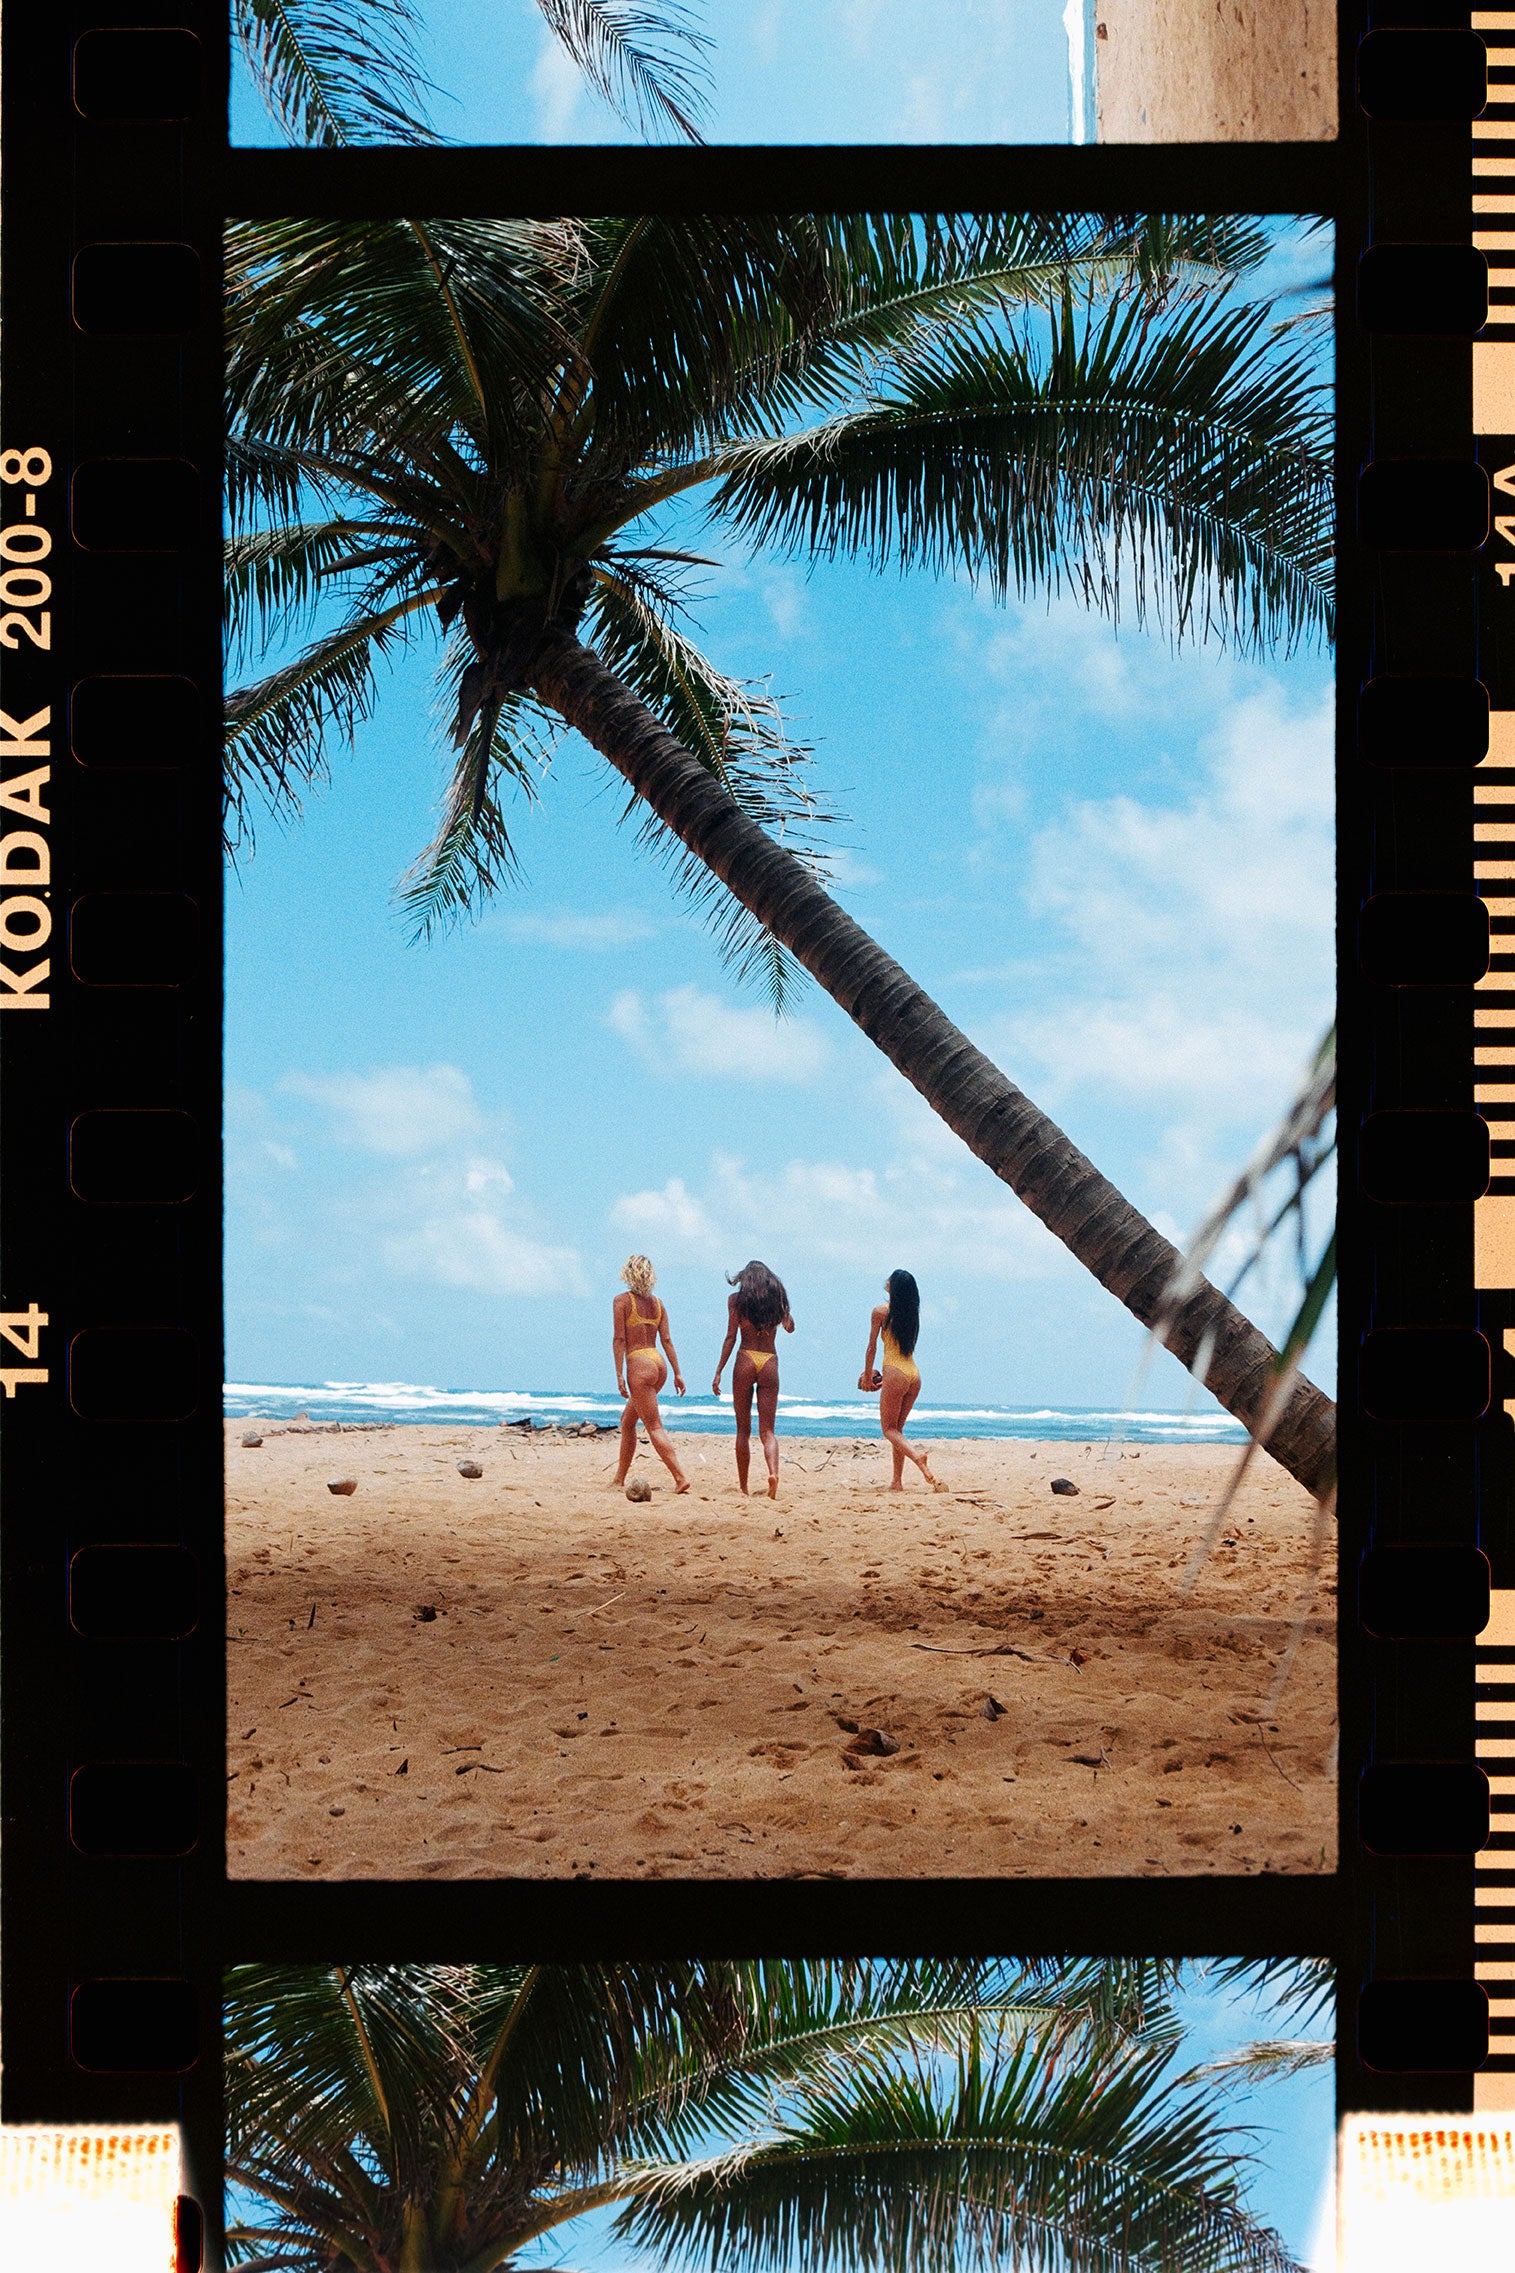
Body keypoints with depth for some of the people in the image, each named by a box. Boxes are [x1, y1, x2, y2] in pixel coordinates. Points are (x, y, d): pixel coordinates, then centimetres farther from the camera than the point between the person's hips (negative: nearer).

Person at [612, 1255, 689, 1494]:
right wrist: (677, 1373, 8)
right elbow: (667, 1340, 9)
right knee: (627, 1420, 20)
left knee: (654, 1427, -9)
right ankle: (620, 1477, 26)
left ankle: (680, 1477, -19)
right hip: (659, 1365, 7)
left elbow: (620, 1339, -9)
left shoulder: (622, 1301, -4)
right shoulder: (657, 1303, 13)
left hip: (638, 1365, -7)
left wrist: (619, 1374, -11)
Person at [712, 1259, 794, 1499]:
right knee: (767, 1429, 2)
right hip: (770, 1362, 1)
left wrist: (719, 1372, 0)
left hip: (745, 1360, -1)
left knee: (743, 1429, 8)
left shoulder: (737, 1299, 2)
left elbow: (731, 1337, -2)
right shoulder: (777, 1298, 9)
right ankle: (773, 1471, -25)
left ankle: (742, 1486, 7)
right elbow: (790, 1327, 25)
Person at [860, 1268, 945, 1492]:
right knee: (897, 1428, 14)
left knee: (889, 1428, 2)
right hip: (914, 1373, 6)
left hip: (896, 1374, -6)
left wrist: (868, 1376, 9)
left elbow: (872, 1347, -3)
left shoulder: (881, 1311, -6)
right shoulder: (911, 1312, 12)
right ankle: (897, 1482, 11)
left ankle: (917, 1456, -26)